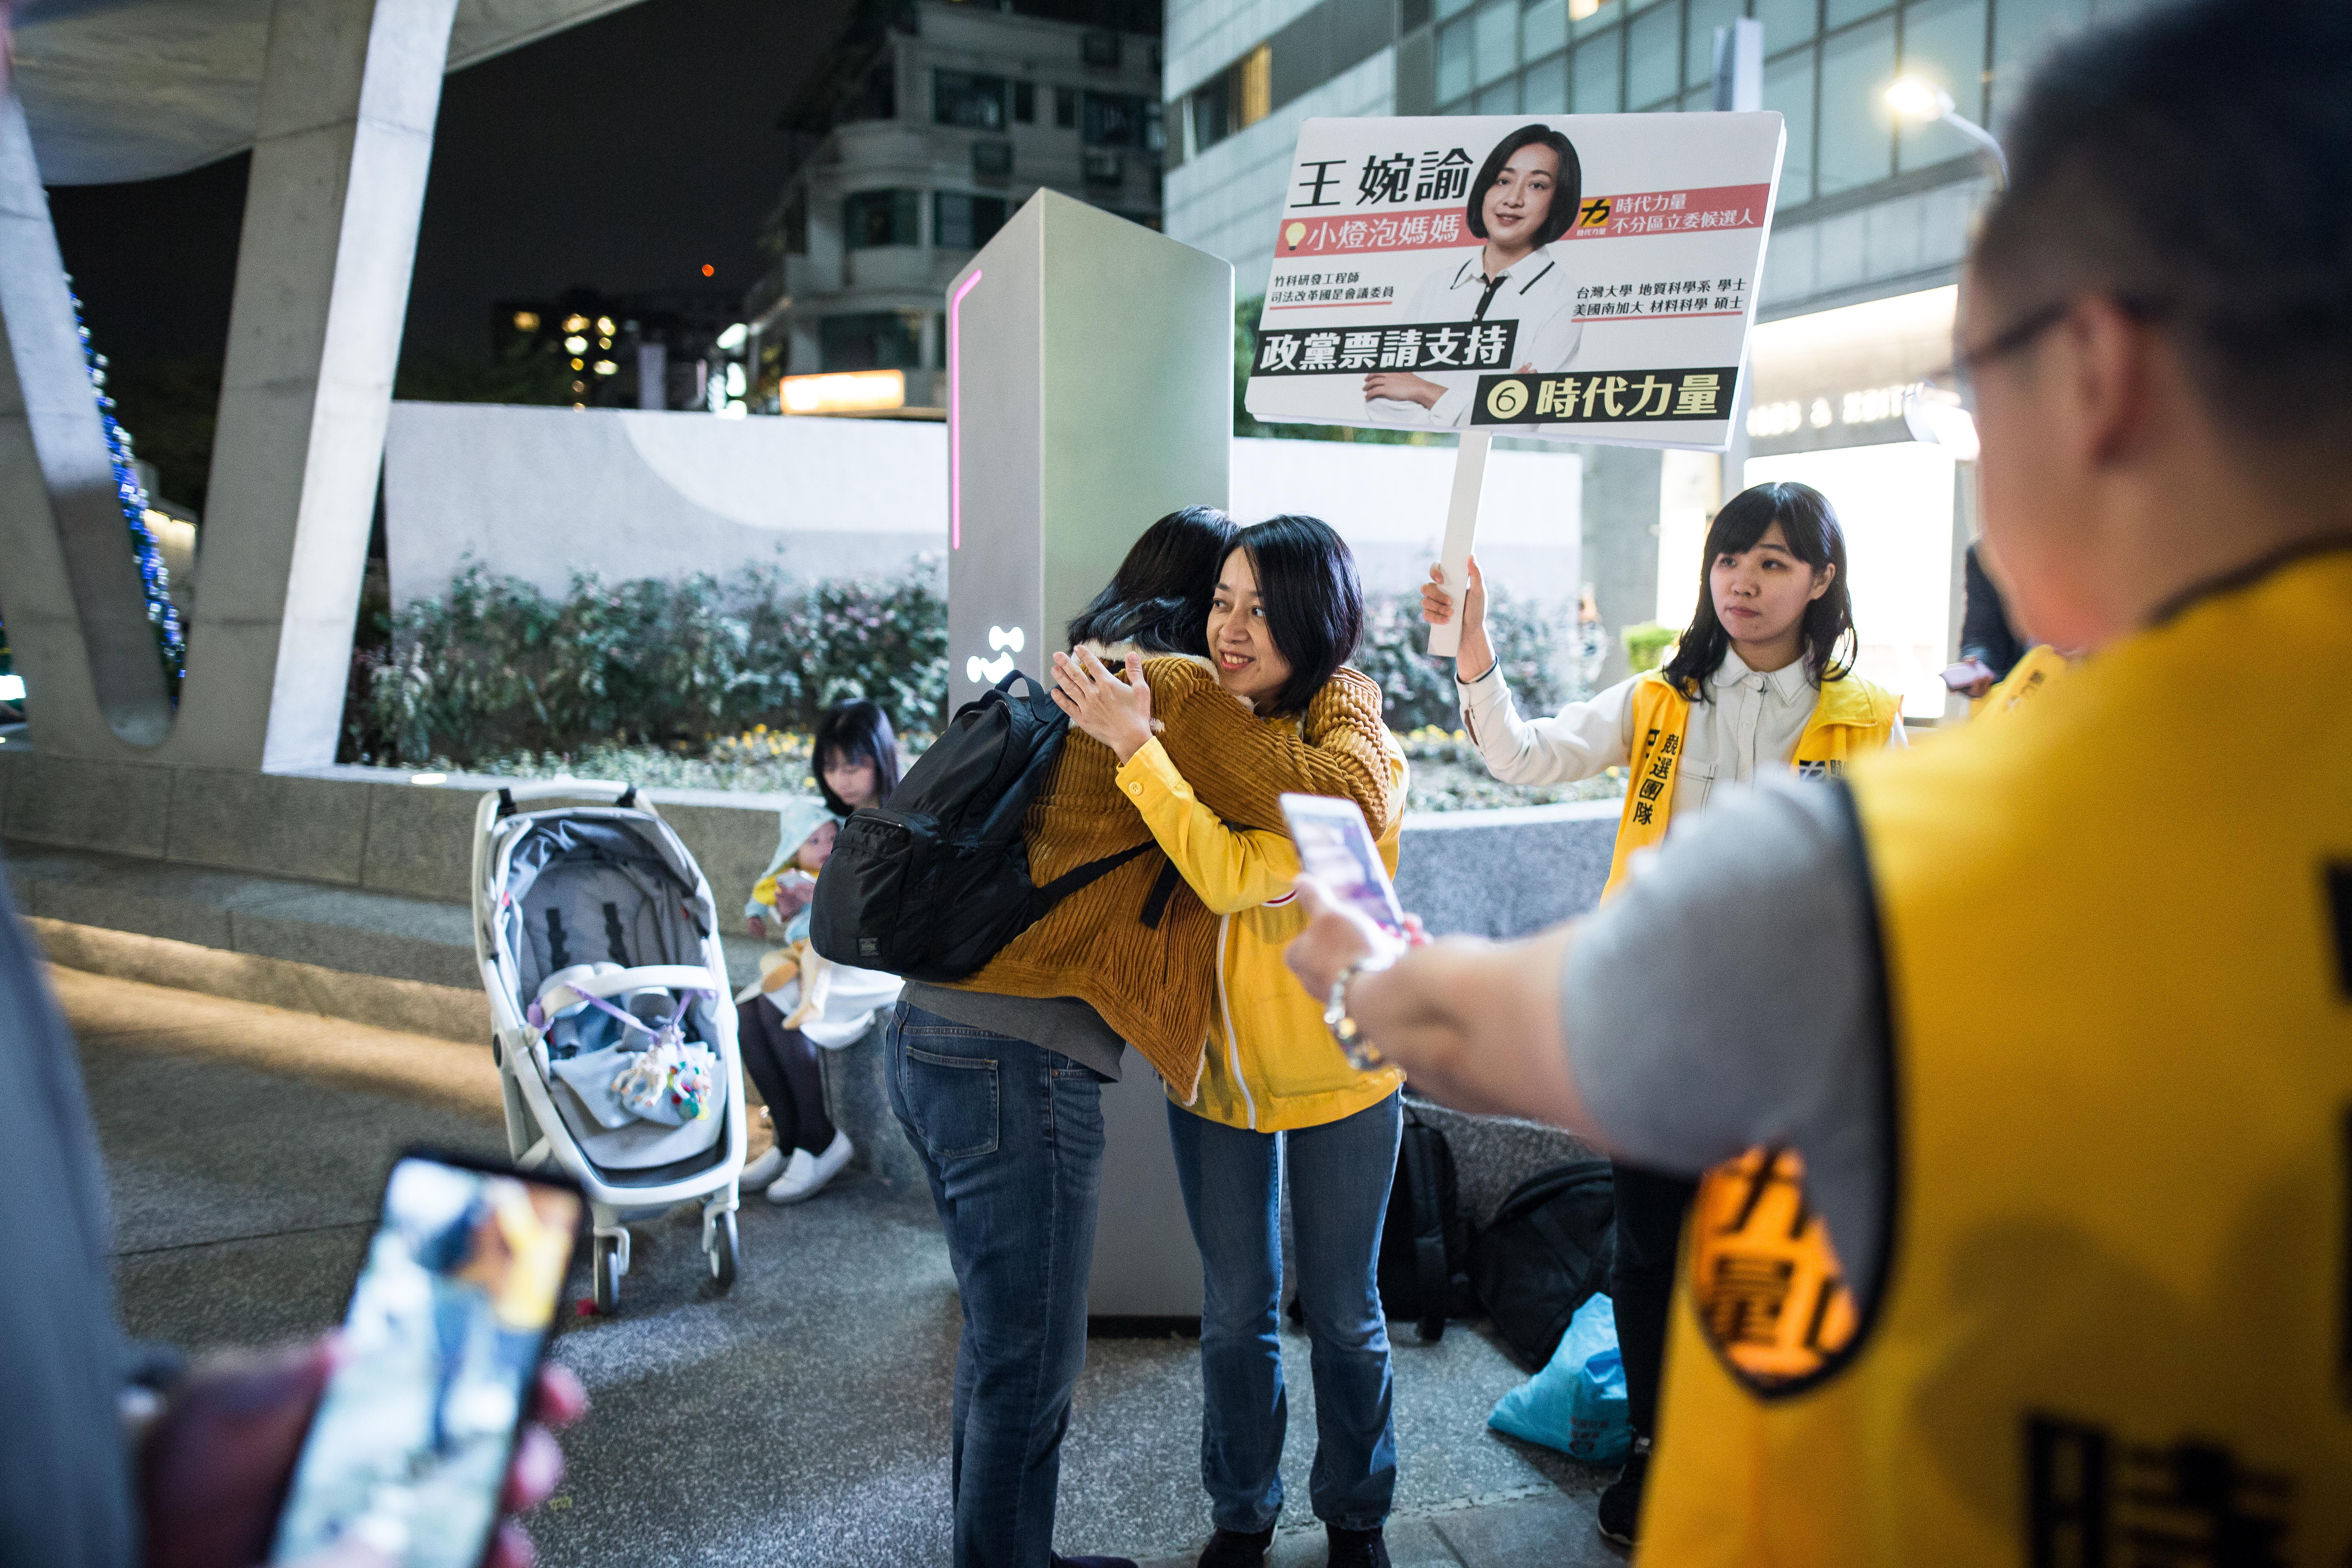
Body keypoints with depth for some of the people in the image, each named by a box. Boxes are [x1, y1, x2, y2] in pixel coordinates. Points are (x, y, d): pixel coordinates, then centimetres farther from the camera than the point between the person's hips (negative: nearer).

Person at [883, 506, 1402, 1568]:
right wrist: (1352, 703, 6)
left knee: (1000, 1333, 22)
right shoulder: (1177, 689, -8)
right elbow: (1347, 801, -14)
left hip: (928, 1034, 10)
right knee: (1030, 1365, 5)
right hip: (1020, 1060, -10)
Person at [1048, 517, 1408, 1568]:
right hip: (1212, 1070, 4)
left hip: (1337, 1077, -3)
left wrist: (1135, 744, -32)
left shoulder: (1360, 760, -21)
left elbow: (1234, 877, -33)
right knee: (1234, 1312, 16)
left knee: (1343, 1314, 14)